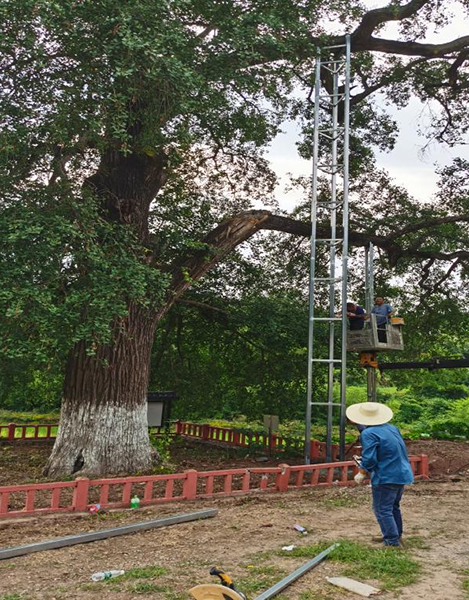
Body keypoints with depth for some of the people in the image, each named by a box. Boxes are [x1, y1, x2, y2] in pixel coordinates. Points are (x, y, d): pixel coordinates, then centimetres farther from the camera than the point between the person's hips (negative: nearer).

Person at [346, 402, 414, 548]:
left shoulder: (368, 434, -18)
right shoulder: (391, 428, 7)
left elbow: (369, 459, -21)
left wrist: (361, 474, -6)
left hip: (386, 477, -9)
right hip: (403, 474, 9)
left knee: (382, 510, 2)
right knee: (394, 507, 23)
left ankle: (392, 541, 3)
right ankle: (396, 535, 35)